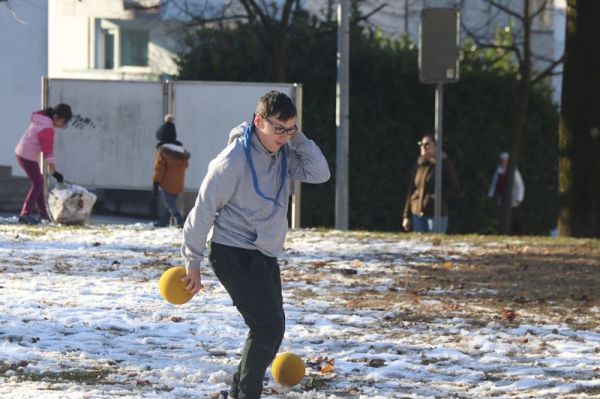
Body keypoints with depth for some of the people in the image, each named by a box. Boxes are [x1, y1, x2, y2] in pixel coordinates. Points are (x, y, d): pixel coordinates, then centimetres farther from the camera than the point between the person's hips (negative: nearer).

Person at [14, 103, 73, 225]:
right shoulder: (47, 129, -24)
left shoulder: (41, 118, 6)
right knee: (37, 184, -7)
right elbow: (48, 151, -22)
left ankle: (43, 213, 27)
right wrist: (54, 172, -17)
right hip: (28, 157, -10)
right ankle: (25, 214, -12)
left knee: (38, 182, 18)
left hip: (21, 153, 10)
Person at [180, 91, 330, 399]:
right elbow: (204, 210, -16)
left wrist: (298, 139, -13)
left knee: (271, 329, 11)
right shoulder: (234, 160, -20)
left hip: (265, 255, 8)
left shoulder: (283, 152, 2)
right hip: (234, 255, -8)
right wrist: (192, 264, -12)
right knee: (268, 326, -14)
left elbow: (319, 174, -6)